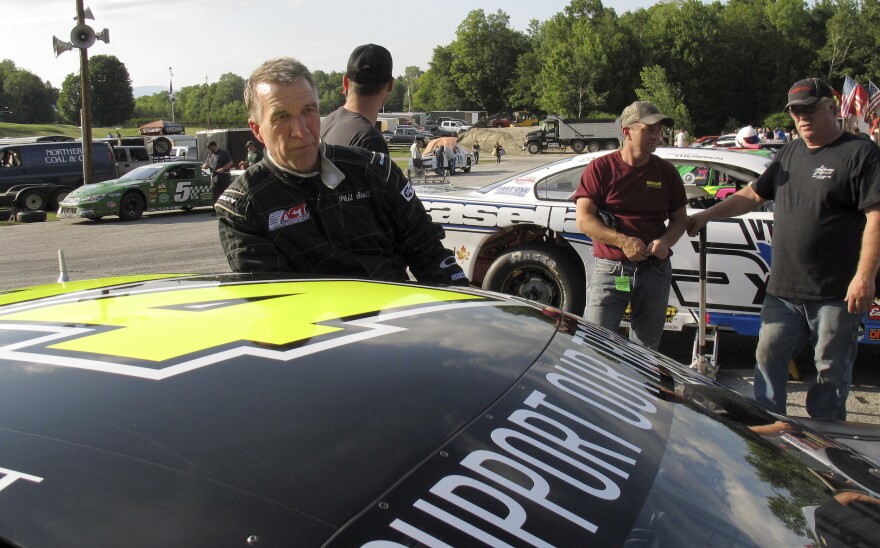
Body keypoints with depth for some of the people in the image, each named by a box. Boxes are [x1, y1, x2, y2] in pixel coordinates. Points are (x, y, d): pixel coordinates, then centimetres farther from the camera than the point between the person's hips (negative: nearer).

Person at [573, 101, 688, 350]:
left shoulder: (667, 172, 9)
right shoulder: (601, 168, -2)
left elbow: (680, 219, 14)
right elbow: (583, 219, -9)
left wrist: (665, 241, -9)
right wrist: (622, 241, -21)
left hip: (656, 271, 4)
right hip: (610, 270, -3)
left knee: (646, 348, 14)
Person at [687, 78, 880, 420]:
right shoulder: (790, 154, 16)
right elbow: (753, 195, 24)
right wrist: (706, 216, 17)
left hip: (836, 293, -6)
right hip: (783, 290, 7)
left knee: (831, 372, 4)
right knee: (768, 357, 10)